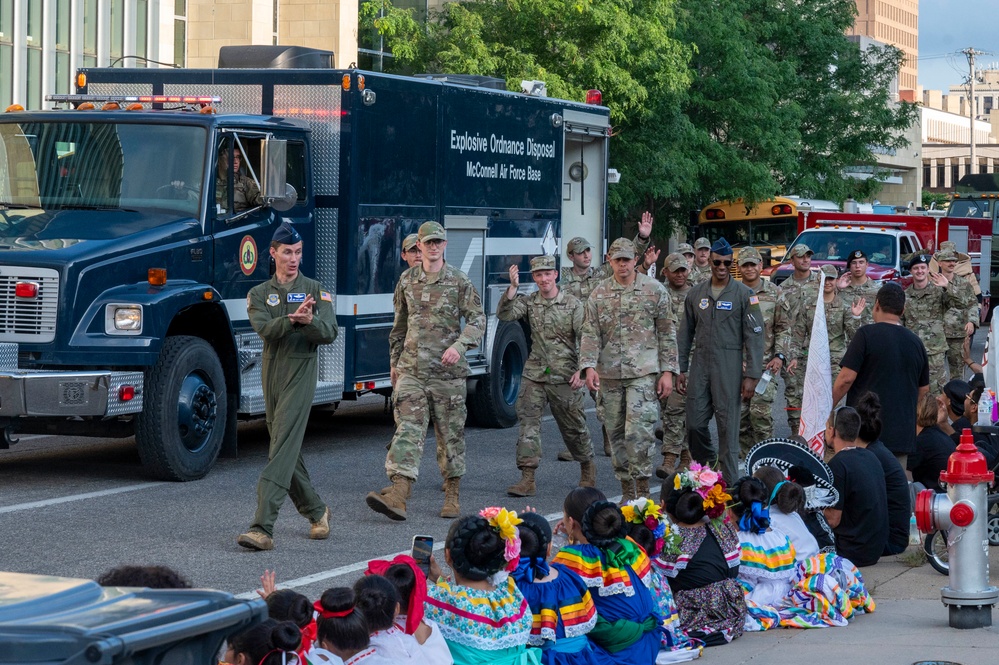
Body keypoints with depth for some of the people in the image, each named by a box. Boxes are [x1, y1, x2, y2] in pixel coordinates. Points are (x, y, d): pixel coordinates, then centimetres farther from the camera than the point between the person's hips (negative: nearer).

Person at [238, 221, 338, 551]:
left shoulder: (315, 290, 4)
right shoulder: (259, 294, 9)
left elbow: (330, 333, -7)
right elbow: (264, 328, -10)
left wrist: (310, 321, -28)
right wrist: (293, 319, -28)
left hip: (301, 373, -5)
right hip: (271, 372, 5)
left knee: (283, 449, -15)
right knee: (286, 449, 13)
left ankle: (263, 528, -23)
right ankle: (317, 511, 33)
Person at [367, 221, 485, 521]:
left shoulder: (459, 281, -1)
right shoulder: (407, 280, 9)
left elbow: (477, 320, -4)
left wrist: (459, 345, -21)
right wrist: (394, 361, 21)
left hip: (447, 370, -2)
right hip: (411, 369, 2)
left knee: (451, 433, 6)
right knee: (408, 429, -11)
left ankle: (452, 496, 18)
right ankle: (398, 494, -23)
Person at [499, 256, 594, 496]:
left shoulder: (572, 304, -2)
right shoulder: (529, 302, 6)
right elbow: (505, 314, -9)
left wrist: (581, 370, -15)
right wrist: (513, 287, -20)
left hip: (564, 376, -2)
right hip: (534, 374, 2)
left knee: (573, 426, 8)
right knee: (528, 421, -8)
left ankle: (588, 468, 32)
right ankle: (527, 480, -10)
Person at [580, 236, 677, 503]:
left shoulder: (654, 290, 3)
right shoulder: (599, 294, 8)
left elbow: (667, 333, 4)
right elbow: (590, 333, 4)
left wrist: (667, 371, -1)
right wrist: (589, 366, -11)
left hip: (644, 373, -3)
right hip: (609, 374, 3)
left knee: (638, 431, -15)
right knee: (616, 433, 7)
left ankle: (643, 489, -9)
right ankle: (627, 491, 17)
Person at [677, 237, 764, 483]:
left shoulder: (744, 294, -1)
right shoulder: (696, 293, 11)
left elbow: (754, 336, -5)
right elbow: (686, 333, 15)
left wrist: (751, 375, -11)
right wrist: (681, 369, 10)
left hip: (729, 367, -4)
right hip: (700, 364, 4)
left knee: (728, 426, -3)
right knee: (694, 423, 3)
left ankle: (730, 481, 3)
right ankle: (708, 462, 30)